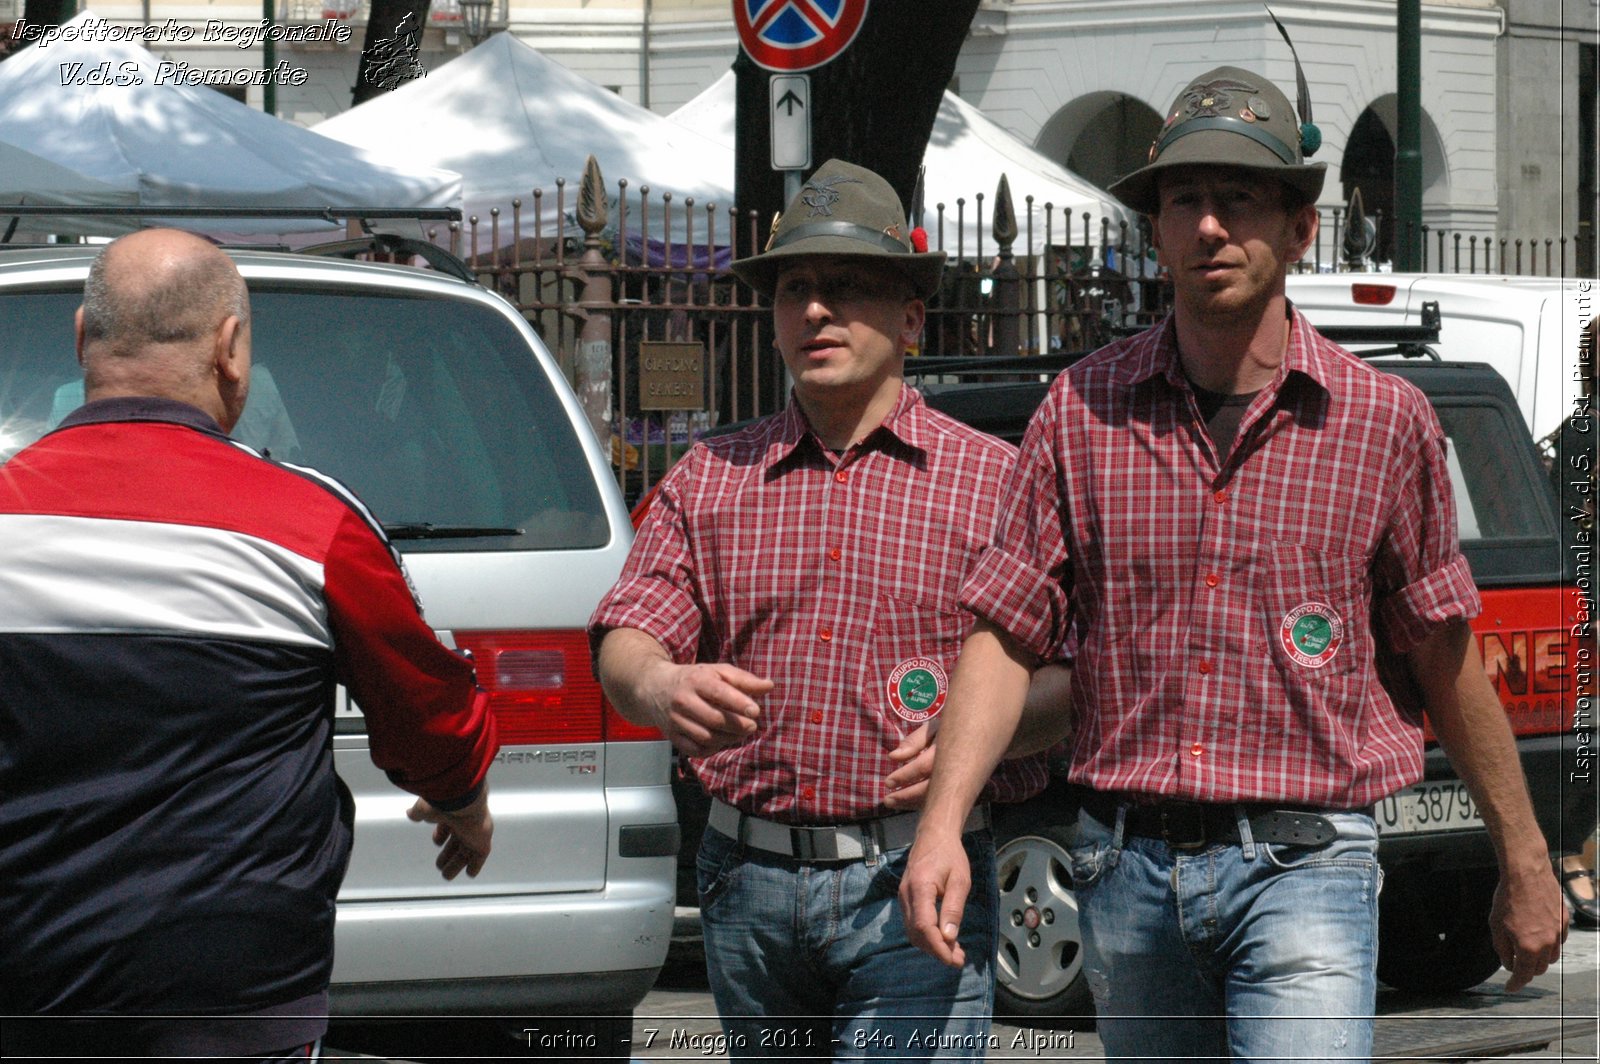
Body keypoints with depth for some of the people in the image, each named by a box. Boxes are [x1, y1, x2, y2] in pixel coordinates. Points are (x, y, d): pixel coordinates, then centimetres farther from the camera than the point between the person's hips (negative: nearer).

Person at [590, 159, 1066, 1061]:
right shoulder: (708, 480, 13)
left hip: (913, 888, -4)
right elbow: (623, 640, 2)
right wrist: (660, 689, -23)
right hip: (749, 882, 4)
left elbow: (1071, 678, 0)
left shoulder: (994, 480, 4)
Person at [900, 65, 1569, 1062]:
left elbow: (1447, 654, 9)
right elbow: (1007, 633, 2)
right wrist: (942, 824, -12)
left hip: (1303, 868, -3)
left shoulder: (1384, 418, 1)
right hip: (1128, 863, 3)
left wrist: (1525, 866, 15)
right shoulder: (1085, 410, 4)